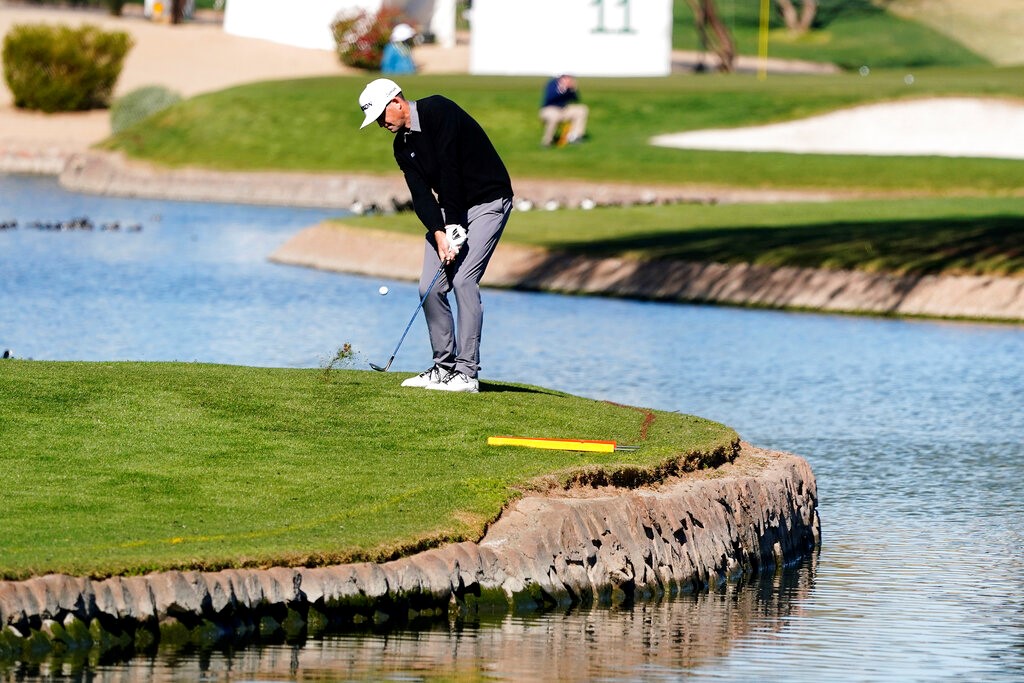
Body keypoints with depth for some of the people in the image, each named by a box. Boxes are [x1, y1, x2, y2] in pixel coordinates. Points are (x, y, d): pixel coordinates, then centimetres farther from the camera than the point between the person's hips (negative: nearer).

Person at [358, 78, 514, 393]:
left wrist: (454, 226, -21)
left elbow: (449, 169, -21)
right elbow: (420, 193, -3)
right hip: (448, 209, 8)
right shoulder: (402, 145, 8)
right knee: (430, 287, -1)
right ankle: (445, 366, 9)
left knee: (463, 279, -18)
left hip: (486, 201, -8)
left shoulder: (437, 110, -16)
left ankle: (467, 373, -17)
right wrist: (439, 233, -19)